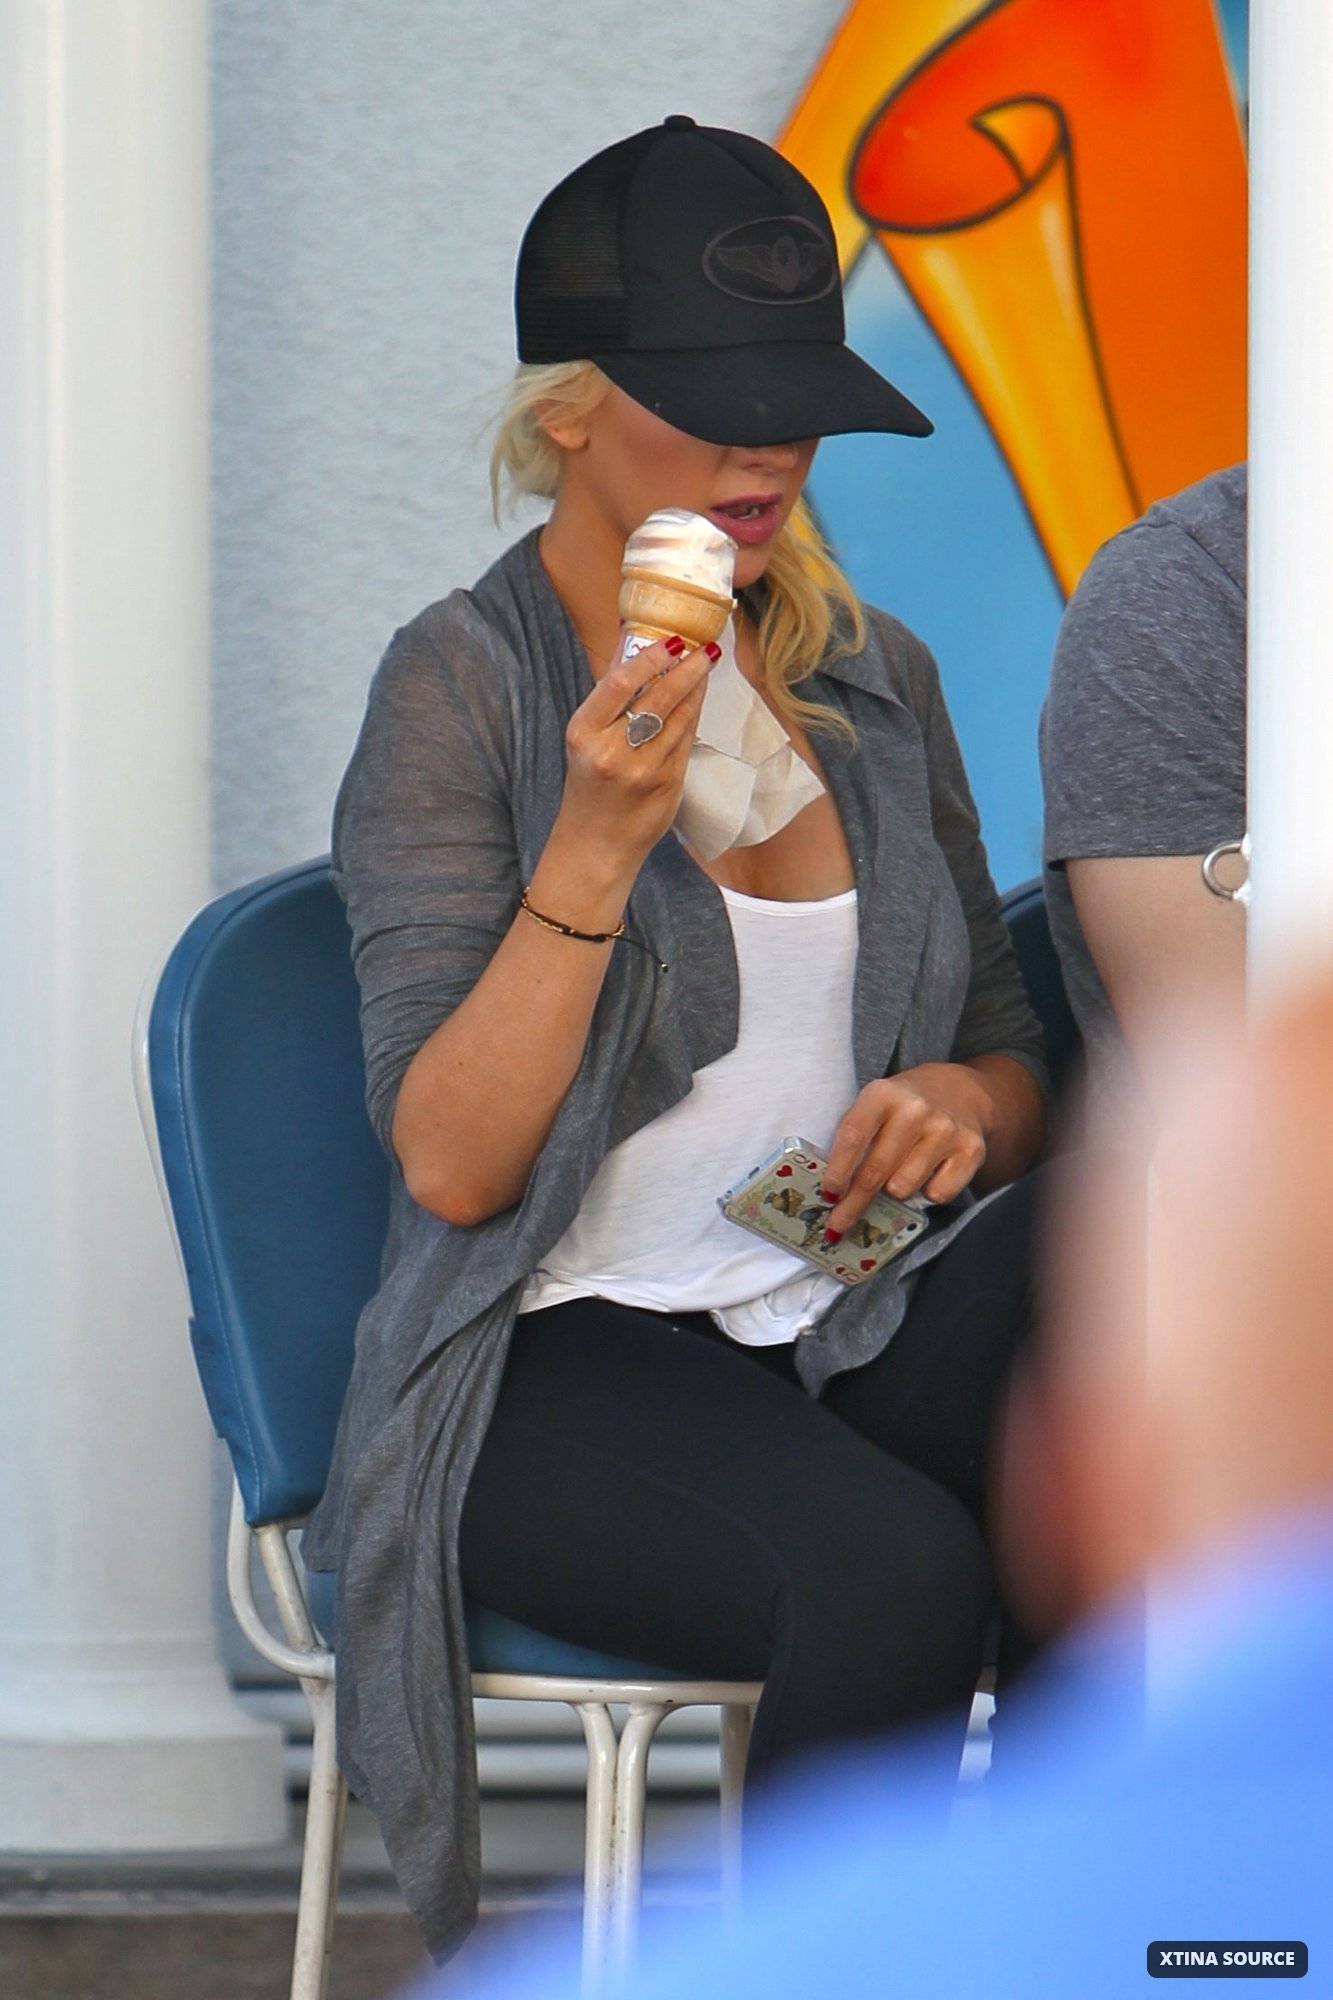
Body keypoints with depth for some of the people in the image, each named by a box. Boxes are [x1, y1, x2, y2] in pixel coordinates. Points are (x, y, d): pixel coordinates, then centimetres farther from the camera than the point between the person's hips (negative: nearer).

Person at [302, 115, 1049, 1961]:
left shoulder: (874, 677, 13)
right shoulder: (464, 685, -4)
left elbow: (1015, 1062, 21)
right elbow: (452, 1165, -12)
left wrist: (959, 1104, -4)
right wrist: (598, 843, -22)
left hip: (858, 1328, 5)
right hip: (564, 1371, -5)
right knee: (892, 1563, -37)